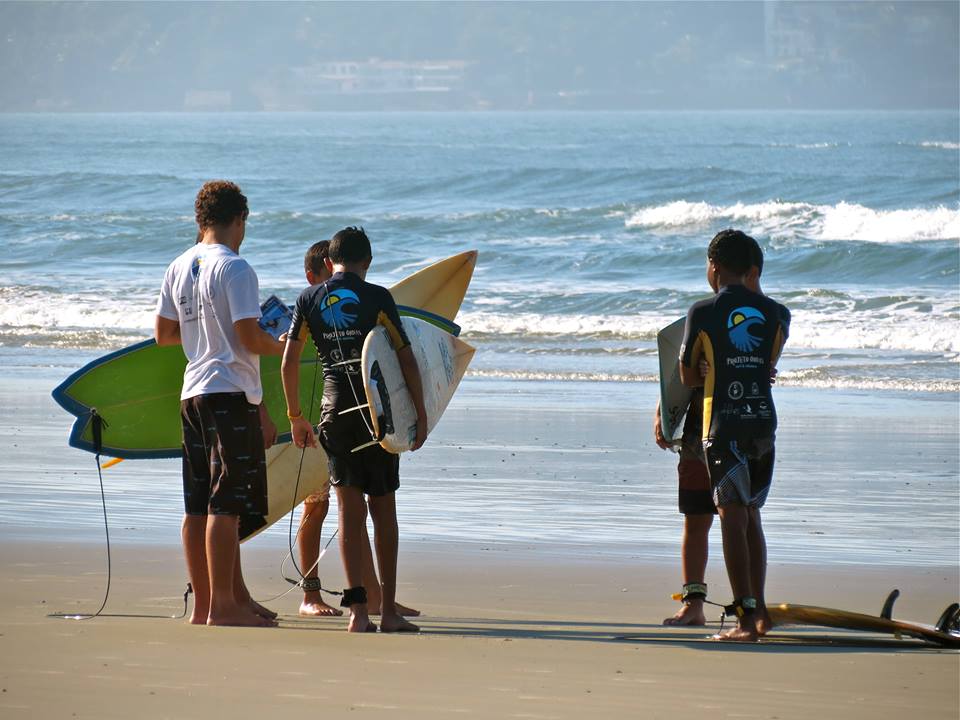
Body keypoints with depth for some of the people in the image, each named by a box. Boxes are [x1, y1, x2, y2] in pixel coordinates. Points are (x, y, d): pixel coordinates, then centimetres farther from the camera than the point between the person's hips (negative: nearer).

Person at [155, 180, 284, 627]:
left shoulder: (179, 268, 12)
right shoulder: (235, 269, -11)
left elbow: (163, 335, 17)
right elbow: (250, 338, -16)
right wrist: (280, 346, 4)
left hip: (192, 393, 8)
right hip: (231, 391, -8)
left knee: (198, 504, 9)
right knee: (226, 502, -8)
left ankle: (204, 605, 13)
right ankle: (223, 606, -9)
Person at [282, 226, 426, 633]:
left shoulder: (310, 299, 7)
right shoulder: (377, 298, -1)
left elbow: (289, 362, 6)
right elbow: (406, 359, -3)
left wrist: (295, 417, 15)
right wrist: (421, 415, 3)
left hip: (335, 409, 2)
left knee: (349, 508, 2)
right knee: (383, 508, 7)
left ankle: (357, 609, -7)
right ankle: (388, 610, 6)